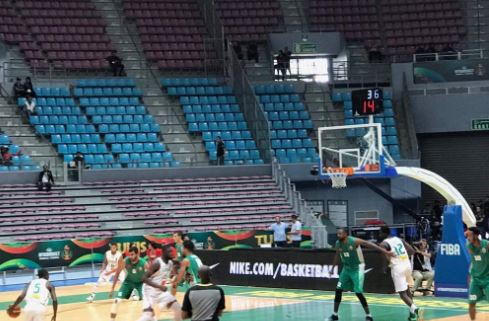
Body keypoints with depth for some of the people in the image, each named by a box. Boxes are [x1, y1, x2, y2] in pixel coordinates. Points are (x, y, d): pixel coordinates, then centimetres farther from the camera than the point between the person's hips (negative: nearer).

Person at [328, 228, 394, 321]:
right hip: (346, 268, 6)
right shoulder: (337, 244, -3)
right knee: (338, 289, 3)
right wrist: (332, 268, 20)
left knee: (358, 292, -12)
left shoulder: (354, 241, -23)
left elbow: (368, 244, -26)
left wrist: (383, 250, -33)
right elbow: (337, 256, 15)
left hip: (357, 268, -6)